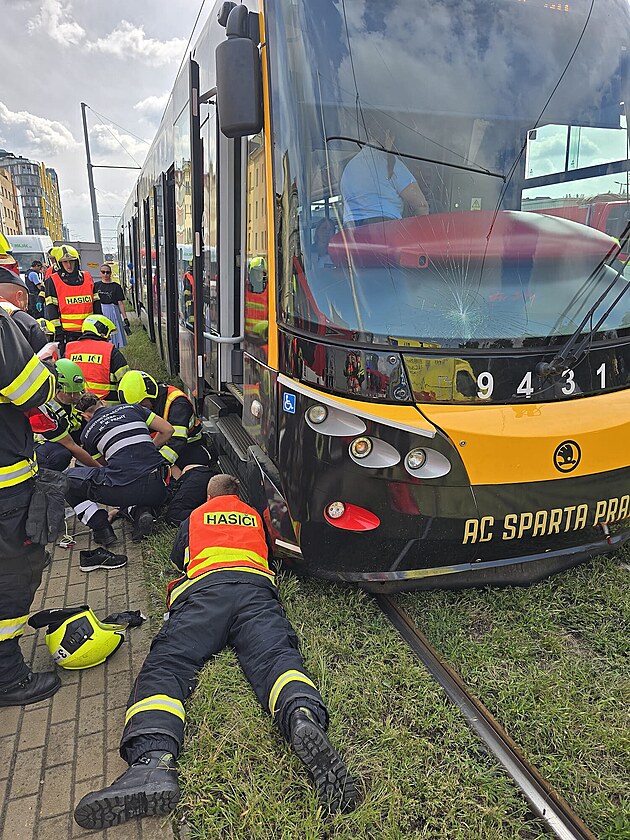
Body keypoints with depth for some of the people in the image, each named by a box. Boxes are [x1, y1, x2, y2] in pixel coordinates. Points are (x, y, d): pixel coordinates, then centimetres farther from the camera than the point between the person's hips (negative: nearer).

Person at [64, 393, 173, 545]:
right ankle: (142, 511, 5)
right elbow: (168, 430, 14)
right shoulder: (131, 409, 18)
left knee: (67, 479, 18)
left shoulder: (88, 432, 14)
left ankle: (102, 528, 4)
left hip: (124, 490, -3)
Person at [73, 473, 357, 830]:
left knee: (165, 664, -15)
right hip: (255, 584, 1)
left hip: (203, 584, -1)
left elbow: (177, 559, 49)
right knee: (277, 655, -20)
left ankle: (152, 760, -45)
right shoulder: (256, 517, 36)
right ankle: (304, 717, -56)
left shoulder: (195, 517, 34)